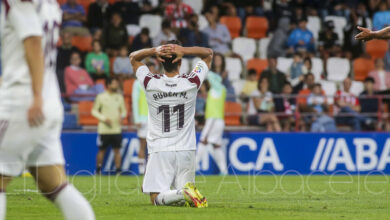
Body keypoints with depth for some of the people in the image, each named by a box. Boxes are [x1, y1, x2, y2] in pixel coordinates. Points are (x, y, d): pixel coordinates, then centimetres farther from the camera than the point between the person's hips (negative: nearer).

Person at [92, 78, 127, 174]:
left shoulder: (119, 97, 10)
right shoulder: (101, 97, -1)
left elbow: (124, 111, 18)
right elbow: (94, 111, 2)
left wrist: (122, 116, -5)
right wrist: (104, 118, -11)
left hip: (117, 129, 3)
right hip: (104, 129, -3)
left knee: (117, 150, -1)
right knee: (102, 150, 3)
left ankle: (118, 169, 1)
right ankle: (98, 169, 15)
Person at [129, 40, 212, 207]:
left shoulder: (151, 83, -8)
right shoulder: (191, 83, -5)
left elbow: (133, 57, 10)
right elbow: (208, 53, 9)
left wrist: (155, 50, -9)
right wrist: (184, 50, -10)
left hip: (159, 150, -2)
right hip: (186, 149, 2)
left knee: (156, 197, -4)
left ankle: (183, 193, -32)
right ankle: (189, 194, -23)